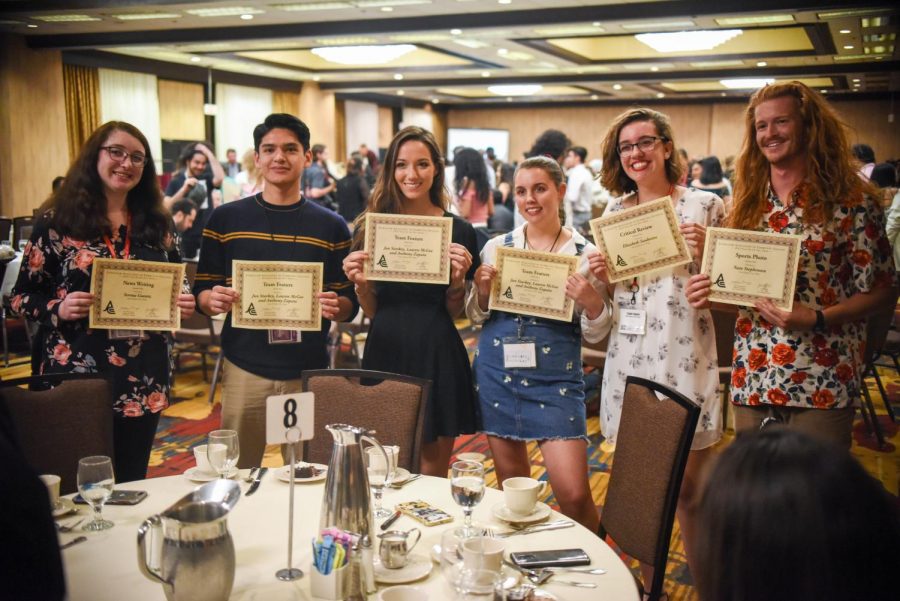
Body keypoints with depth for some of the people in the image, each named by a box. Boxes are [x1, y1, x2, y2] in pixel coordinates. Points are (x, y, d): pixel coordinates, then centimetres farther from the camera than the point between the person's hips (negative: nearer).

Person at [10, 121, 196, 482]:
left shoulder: (153, 223, 9)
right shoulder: (57, 222, -2)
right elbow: (21, 296, 1)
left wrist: (182, 304, -4)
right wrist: (58, 308, -18)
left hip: (143, 380, 4)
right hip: (77, 373, -3)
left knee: (133, 485, 11)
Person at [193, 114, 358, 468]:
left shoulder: (331, 226, 4)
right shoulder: (225, 219, 4)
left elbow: (350, 304, 5)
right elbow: (202, 290, 7)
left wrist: (336, 307, -17)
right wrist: (212, 300, -16)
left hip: (310, 371, 0)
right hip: (244, 369, 0)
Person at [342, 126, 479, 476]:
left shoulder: (458, 230, -2)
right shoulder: (371, 226, 2)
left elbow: (454, 312, 5)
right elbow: (372, 310, 7)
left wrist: (458, 278, -14)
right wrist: (360, 283, -12)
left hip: (437, 356, -1)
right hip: (386, 353, 1)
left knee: (433, 472, 11)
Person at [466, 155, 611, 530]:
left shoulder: (585, 253, -2)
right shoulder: (496, 246, 4)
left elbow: (596, 334, 1)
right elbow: (475, 317, 11)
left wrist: (592, 302, -19)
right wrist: (482, 291, -10)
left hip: (556, 377, -2)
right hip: (497, 373, 3)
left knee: (574, 495, -6)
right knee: (511, 484, 14)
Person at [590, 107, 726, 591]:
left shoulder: (704, 205, -2)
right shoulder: (614, 211, 10)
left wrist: (703, 252, -17)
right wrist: (598, 273, -3)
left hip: (687, 360, -3)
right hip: (629, 360, 4)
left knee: (689, 488, 3)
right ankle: (650, 583, 29)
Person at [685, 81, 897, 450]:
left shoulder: (851, 201, -5)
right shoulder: (749, 203, 9)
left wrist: (816, 318, -18)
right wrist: (709, 292, -5)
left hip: (820, 388, -4)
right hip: (751, 381, 5)